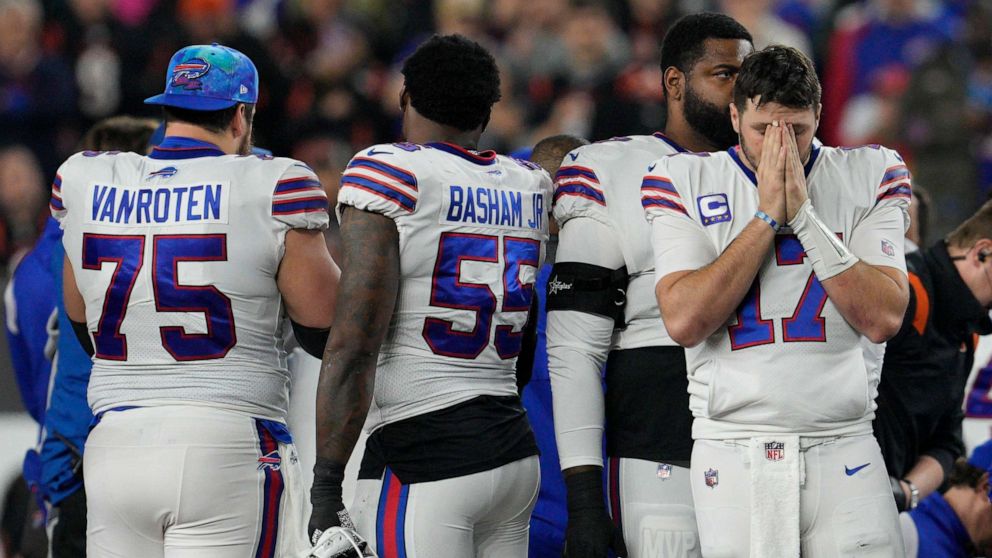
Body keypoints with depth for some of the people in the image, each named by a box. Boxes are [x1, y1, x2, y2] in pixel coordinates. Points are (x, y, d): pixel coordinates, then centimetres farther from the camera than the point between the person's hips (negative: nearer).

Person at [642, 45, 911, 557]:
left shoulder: (869, 177, 5)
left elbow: (884, 319, -7)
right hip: (732, 453, 0)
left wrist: (803, 214, -11)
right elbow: (684, 321, -10)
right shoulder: (684, 183, 4)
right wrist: (766, 216, -10)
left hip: (844, 453, 0)